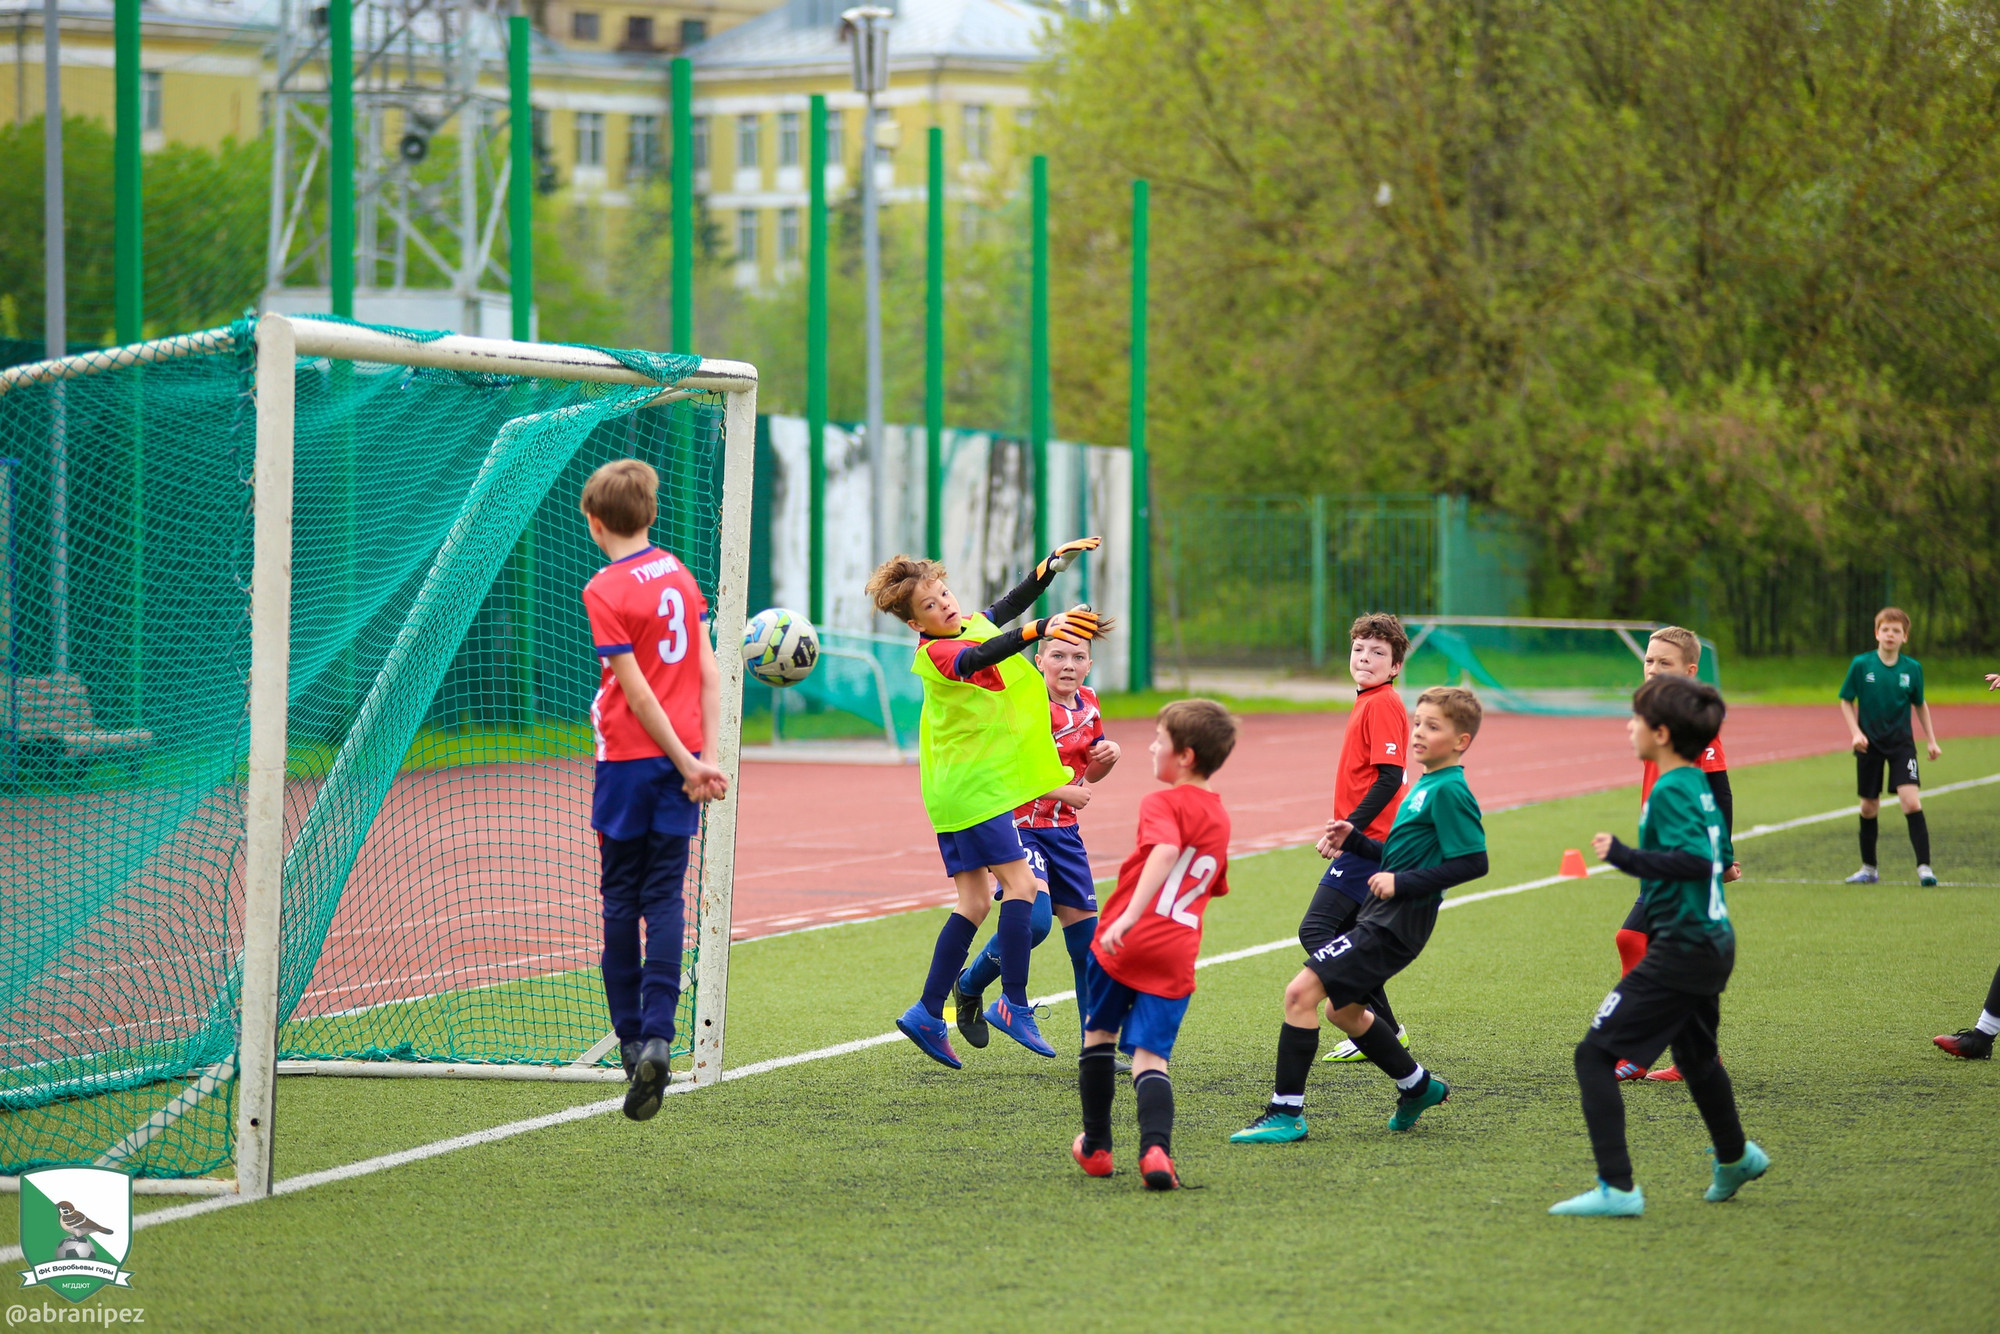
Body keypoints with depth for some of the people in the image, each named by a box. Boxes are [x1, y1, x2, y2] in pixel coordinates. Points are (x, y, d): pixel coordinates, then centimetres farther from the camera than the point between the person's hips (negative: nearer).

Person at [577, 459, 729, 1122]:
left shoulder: (604, 591, -11)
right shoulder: (679, 573, 7)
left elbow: (636, 691, -13)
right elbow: (708, 670, 5)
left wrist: (684, 762, -8)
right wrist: (704, 756, 4)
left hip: (632, 759, -4)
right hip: (682, 757, 4)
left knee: (621, 900, 8)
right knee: (665, 897, 1)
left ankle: (632, 1039, 12)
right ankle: (657, 1036, -13)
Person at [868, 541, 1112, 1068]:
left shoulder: (972, 624, 8)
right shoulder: (935, 654, -19)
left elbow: (1010, 604, 28)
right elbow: (979, 658, -41)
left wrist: (1055, 561, 22)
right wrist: (1040, 629, -54)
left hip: (959, 785, 9)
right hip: (973, 784, -9)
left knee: (974, 901, 8)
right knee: (1019, 882, -11)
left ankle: (927, 1015, 8)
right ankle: (1014, 1004, -9)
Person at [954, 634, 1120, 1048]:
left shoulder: (1088, 704, 8)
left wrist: (1108, 754, 0)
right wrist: (1062, 793, -20)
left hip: (1064, 831, 7)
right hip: (1020, 825, -7)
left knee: (1085, 929, 4)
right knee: (1035, 919, -25)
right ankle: (969, 986, 2)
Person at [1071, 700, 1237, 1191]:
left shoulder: (1162, 804, -5)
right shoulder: (1219, 818, 18)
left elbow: (1165, 852, -25)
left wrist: (1129, 916, -35)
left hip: (1123, 944, -5)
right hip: (1177, 955, 5)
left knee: (1099, 1034, 18)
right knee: (1150, 1057, 1)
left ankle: (1096, 1147, 25)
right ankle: (1155, 1148, -24)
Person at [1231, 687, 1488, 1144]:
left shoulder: (1449, 791, -14)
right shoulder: (1425, 785, 16)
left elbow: (1473, 862, -22)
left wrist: (1402, 883, -22)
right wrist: (1354, 841, 12)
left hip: (1395, 924, -11)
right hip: (1380, 917, 11)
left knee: (1301, 992, -16)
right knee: (1343, 1009, 25)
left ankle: (1286, 1114, -12)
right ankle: (1420, 1087, 39)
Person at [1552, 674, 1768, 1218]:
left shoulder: (1670, 791, -16)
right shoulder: (1700, 787, 12)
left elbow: (1696, 860, -28)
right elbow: (1722, 857, 22)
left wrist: (1626, 857, -23)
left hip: (1680, 948, -10)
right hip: (1713, 943, 10)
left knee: (1595, 1054, -11)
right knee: (1694, 1054, 32)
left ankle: (1617, 1188, -17)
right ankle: (1734, 1158, 53)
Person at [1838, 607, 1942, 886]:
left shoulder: (1913, 668, -3)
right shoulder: (1861, 665, -6)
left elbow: (1920, 704, 11)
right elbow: (1846, 701, 3)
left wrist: (1931, 740, 10)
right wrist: (1855, 732, -10)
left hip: (1901, 743, -1)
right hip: (1869, 744, 1)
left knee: (1911, 801, -16)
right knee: (1869, 806, 9)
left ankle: (1924, 867, -13)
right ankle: (1869, 868, 24)